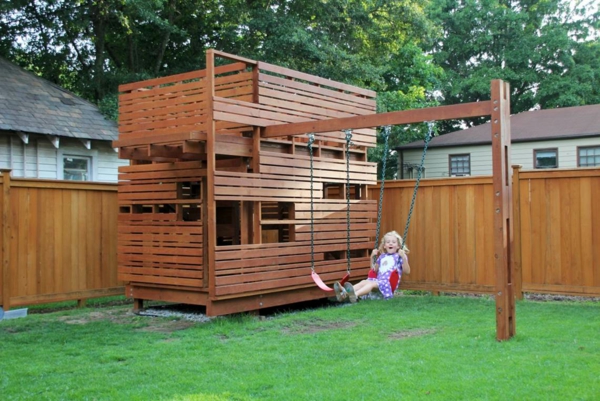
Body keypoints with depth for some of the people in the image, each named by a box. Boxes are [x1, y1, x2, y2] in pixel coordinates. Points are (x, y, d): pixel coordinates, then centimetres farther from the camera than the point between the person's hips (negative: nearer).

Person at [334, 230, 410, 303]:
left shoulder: (399, 256, 6)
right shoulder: (382, 257, 23)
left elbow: (407, 271, -4)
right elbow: (374, 270, 28)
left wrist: (404, 257, -16)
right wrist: (372, 257, 18)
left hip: (389, 283, -5)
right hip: (378, 280, 5)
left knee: (372, 283, -31)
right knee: (364, 281, -23)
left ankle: (355, 295, -60)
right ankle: (345, 293, -49)